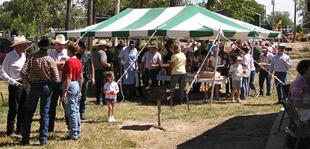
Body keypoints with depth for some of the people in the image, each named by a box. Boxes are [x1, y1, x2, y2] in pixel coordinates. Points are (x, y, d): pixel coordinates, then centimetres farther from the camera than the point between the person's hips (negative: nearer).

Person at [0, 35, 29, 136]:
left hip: (24, 84, 6)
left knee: (23, 108, 12)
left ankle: (20, 129, 23)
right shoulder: (10, 56, -10)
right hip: (15, 85, -6)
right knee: (13, 109, -2)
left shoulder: (24, 55, 10)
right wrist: (13, 82, -13)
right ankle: (10, 130, 8)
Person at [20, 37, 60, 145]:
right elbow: (56, 79, -10)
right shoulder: (50, 60, -9)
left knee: (28, 113, 11)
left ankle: (25, 139, 14)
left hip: (34, 86, 0)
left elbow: (23, 73, -14)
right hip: (46, 87, 0)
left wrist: (29, 81, 5)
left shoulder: (32, 57, -8)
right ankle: (43, 139, 10)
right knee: (44, 113, 9)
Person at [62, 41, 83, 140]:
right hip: (77, 85, 9)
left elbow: (69, 78, -21)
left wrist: (65, 91, -21)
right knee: (76, 110, 15)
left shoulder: (69, 61, -16)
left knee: (71, 111, -3)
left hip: (71, 86, -9)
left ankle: (73, 134, 1)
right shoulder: (78, 61, 10)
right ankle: (77, 132, 21)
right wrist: (80, 90, 22)